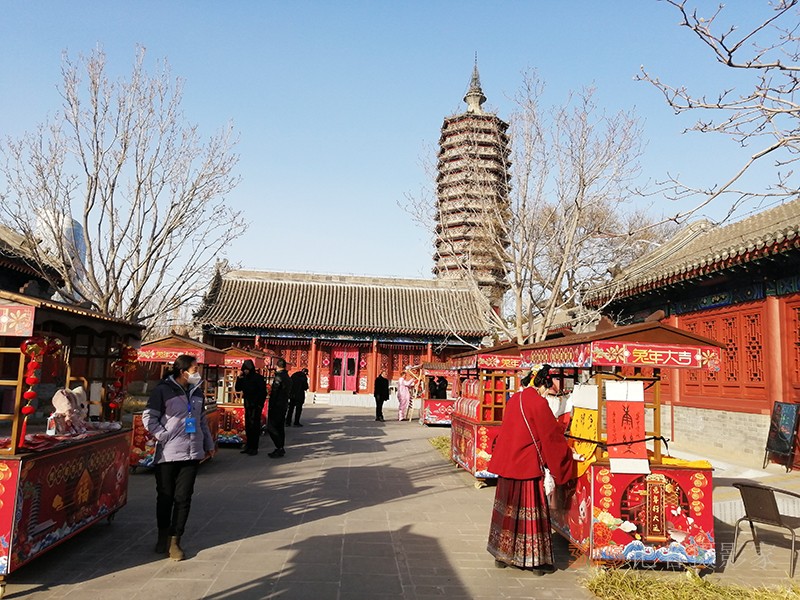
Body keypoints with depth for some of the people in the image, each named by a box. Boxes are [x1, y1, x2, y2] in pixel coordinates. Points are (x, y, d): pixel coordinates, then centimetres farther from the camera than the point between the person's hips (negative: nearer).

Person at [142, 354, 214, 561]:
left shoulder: (196, 391, 10)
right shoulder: (163, 390, -7)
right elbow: (148, 417, -6)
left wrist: (208, 444, 18)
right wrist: (164, 436, -13)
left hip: (192, 453, 4)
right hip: (168, 454, -4)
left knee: (183, 498, 3)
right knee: (165, 497, 10)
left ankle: (174, 541, 12)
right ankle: (162, 536, 29)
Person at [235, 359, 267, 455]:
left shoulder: (258, 378, -10)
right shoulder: (244, 378, 9)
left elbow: (263, 392, -12)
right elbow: (237, 389, 11)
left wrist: (260, 404, -15)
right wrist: (239, 378, -2)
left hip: (256, 406, -7)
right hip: (247, 405, 7)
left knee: (254, 426, -7)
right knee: (248, 426, 11)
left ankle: (254, 448, -3)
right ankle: (249, 446, 20)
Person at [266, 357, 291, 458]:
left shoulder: (278, 377, -16)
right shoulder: (288, 377, 13)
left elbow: (274, 393, -17)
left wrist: (270, 407, -13)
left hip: (277, 406, -9)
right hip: (284, 405, 9)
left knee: (271, 427, -6)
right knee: (280, 427, 13)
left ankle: (280, 448, -10)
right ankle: (280, 449, 17)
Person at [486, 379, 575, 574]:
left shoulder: (514, 400, 9)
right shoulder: (539, 403, -14)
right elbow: (552, 435, -8)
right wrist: (568, 454, 8)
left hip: (507, 466, 7)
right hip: (528, 467, -7)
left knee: (506, 509, 15)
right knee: (530, 510, 2)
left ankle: (502, 554, 25)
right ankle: (535, 560, 12)